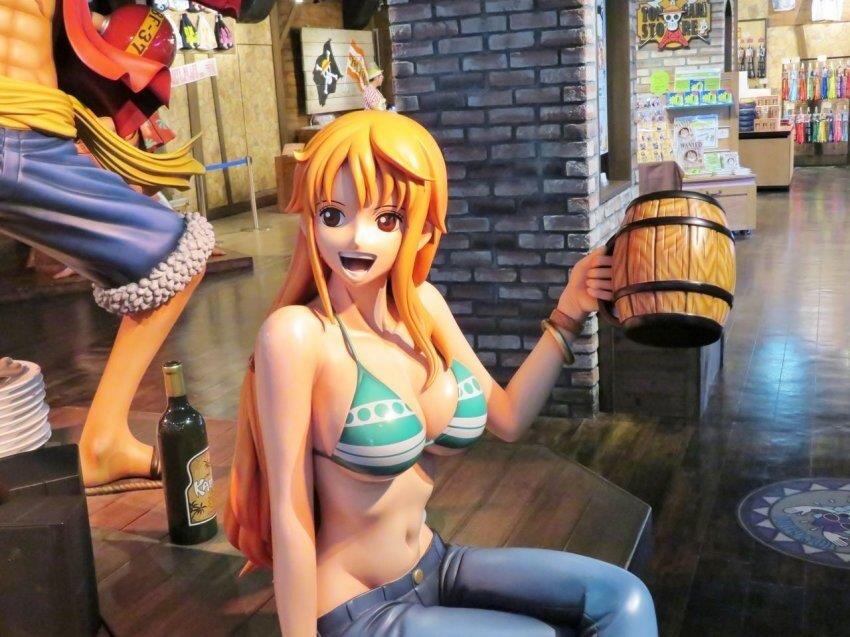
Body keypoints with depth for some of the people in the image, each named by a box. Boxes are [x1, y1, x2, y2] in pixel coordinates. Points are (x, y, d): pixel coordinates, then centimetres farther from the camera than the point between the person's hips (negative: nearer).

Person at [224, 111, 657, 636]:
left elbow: (507, 418, 6)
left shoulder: (422, 304, -4)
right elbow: (290, 517, -20)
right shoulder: (297, 333, -23)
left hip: (433, 567, 6)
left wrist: (568, 314, -1)